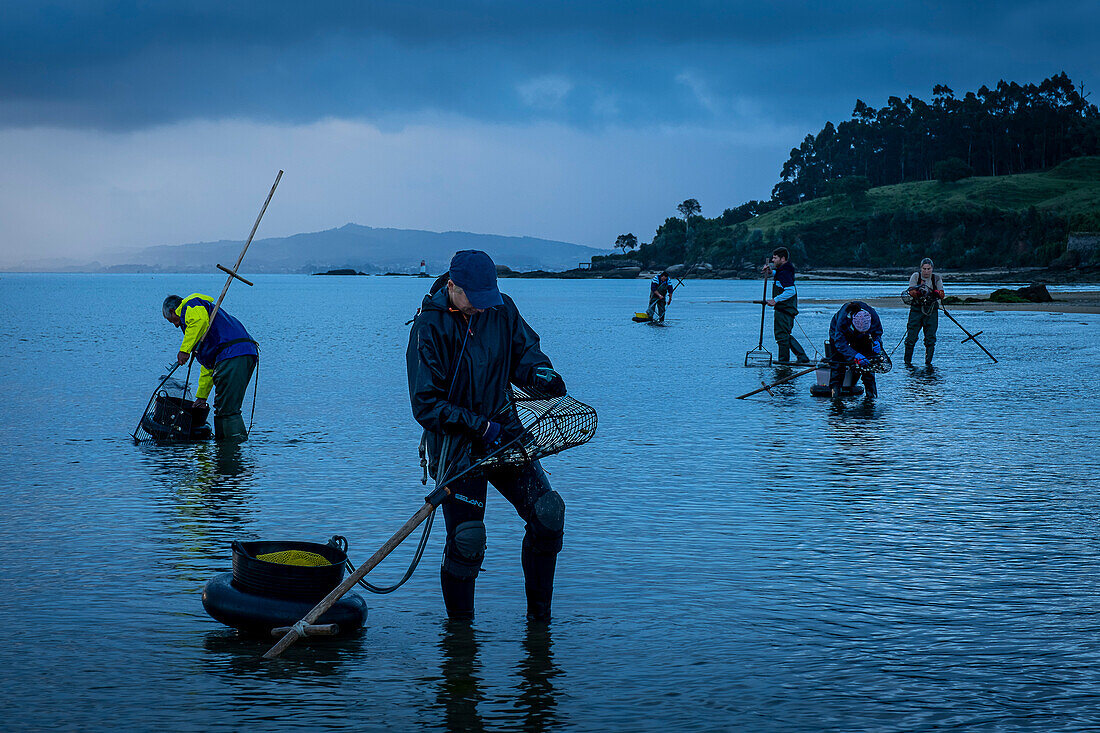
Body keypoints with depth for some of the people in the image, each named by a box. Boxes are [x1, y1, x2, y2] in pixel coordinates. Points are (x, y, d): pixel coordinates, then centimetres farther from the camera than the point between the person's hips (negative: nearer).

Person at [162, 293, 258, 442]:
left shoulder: (190, 305, 11)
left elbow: (200, 320, -18)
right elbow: (207, 366, 40)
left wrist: (185, 350, -18)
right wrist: (201, 396, 42)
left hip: (232, 354, -10)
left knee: (227, 409, -11)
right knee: (222, 409, 14)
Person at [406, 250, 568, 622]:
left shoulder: (502, 309, -1)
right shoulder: (429, 327, -15)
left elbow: (524, 350, 13)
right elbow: (426, 405, -16)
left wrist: (539, 372, -11)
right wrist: (482, 427, -22)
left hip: (502, 433, 5)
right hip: (456, 446, -4)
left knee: (548, 513, -10)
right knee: (466, 540, -10)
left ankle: (539, 616, 6)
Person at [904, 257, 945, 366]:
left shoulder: (937, 278, 7)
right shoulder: (915, 276, 1)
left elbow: (942, 295, -2)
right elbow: (911, 292, -11)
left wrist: (936, 293, -25)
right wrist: (919, 293, -31)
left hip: (932, 311, 2)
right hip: (916, 309, -2)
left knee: (930, 339, 0)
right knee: (911, 337, -3)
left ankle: (928, 362, 9)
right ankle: (907, 361, 8)